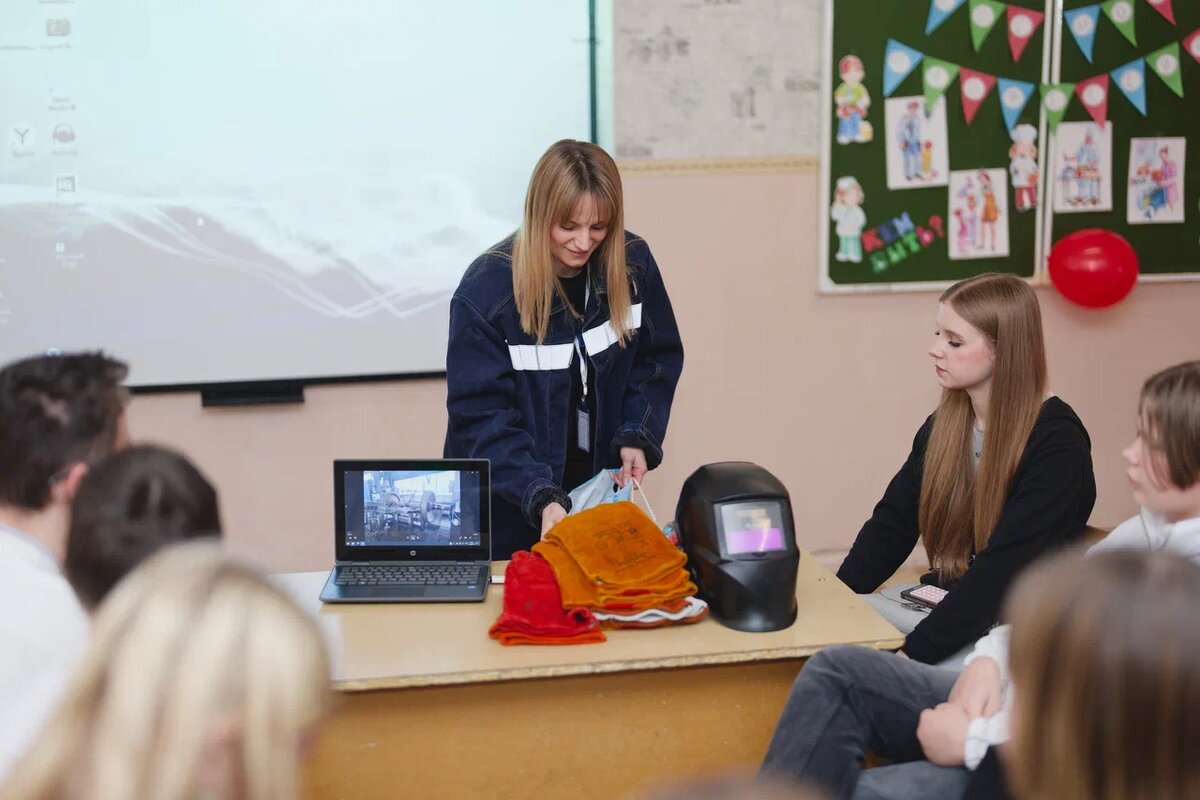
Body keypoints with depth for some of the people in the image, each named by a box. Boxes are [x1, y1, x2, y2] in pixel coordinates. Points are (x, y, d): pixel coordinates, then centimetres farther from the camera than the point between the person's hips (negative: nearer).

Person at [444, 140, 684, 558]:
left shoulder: (633, 264, -8)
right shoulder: (486, 289, -20)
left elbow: (657, 359, 5)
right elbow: (482, 415, -20)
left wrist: (637, 437, -11)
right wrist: (541, 497, -30)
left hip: (598, 488, 3)